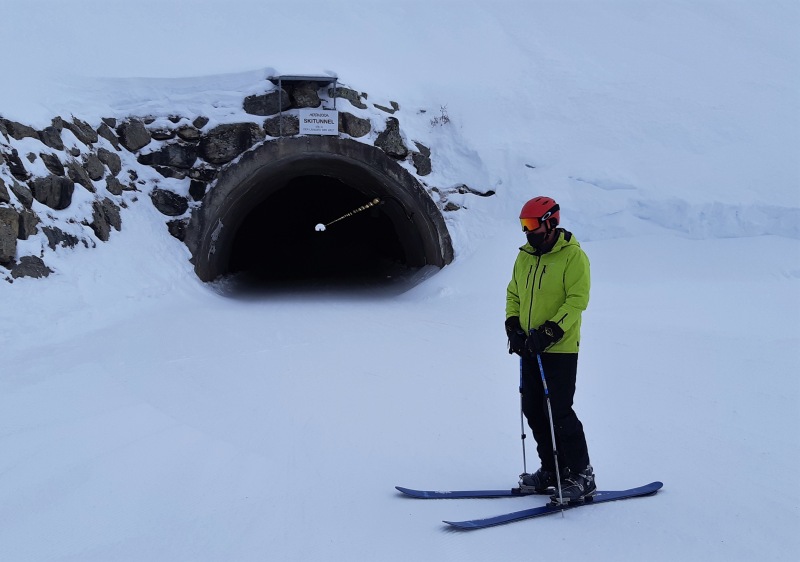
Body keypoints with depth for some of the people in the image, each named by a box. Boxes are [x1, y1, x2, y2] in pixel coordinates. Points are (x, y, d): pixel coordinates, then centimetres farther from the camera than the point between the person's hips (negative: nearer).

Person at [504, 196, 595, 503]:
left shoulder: (572, 256, -10)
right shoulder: (525, 256, 11)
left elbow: (577, 300, -16)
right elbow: (513, 294, 18)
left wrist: (551, 331, -23)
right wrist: (513, 325, 2)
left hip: (560, 349, -7)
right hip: (529, 348, 8)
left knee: (559, 413, -9)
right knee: (534, 410, 10)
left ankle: (582, 477, 2)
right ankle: (552, 470, 22)